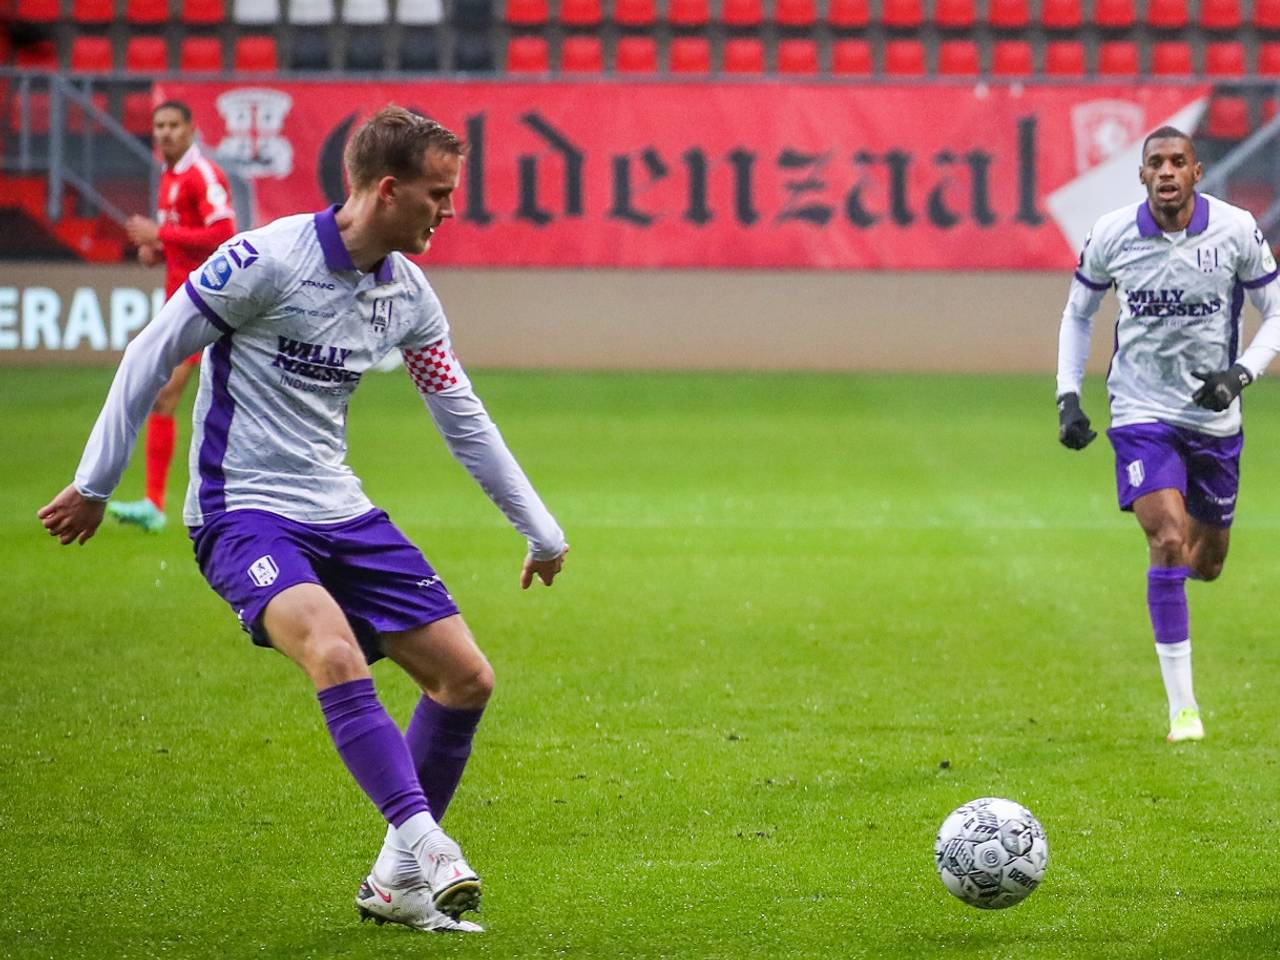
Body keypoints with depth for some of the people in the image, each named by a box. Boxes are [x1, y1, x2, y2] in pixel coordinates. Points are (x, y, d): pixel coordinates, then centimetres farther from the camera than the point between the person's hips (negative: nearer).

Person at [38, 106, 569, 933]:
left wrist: (542, 532, 21)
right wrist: (94, 485, -5)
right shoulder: (269, 259, -17)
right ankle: (422, 844, -38)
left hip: (338, 512, 8)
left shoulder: (408, 295, 4)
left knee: (467, 678, 2)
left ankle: (399, 880, 14)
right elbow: (152, 354, -9)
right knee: (335, 652, -34)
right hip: (243, 512, -7)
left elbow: (463, 419, 17)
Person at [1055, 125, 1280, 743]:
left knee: (1206, 562, 13)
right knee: (1168, 542, -20)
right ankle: (1182, 707, -14)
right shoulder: (1111, 236, -8)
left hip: (1214, 414, 2)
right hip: (1142, 413, -2)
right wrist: (1068, 395, 0)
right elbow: (1078, 313, 9)